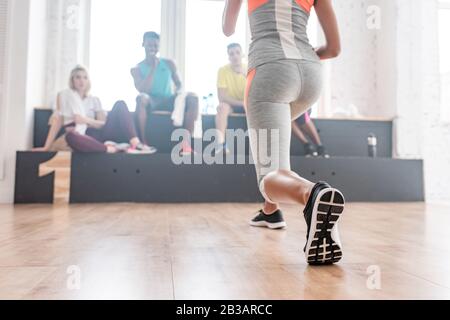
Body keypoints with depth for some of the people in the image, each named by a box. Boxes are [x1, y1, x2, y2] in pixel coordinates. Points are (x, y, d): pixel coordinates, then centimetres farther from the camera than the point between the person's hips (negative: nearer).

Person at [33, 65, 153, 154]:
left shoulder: (94, 100, 19)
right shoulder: (64, 95, 14)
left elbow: (104, 124, 8)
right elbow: (57, 121, 6)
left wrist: (87, 120, -11)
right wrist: (47, 147, -2)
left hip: (97, 135, 3)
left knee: (120, 104, -12)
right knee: (70, 136, -40)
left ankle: (135, 143, -33)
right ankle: (115, 149, -40)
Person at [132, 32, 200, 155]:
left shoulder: (169, 64, 11)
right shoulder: (137, 69, 4)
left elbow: (179, 84, 12)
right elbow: (142, 90, -11)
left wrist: (178, 92, -13)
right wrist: (153, 69, -11)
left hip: (169, 102, 2)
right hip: (151, 102, -2)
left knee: (192, 97, -25)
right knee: (141, 97, -37)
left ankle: (187, 142, -29)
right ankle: (144, 142, -31)